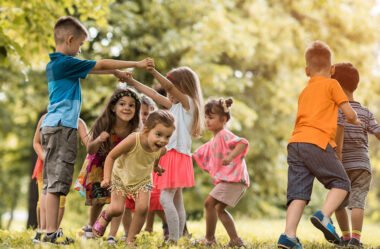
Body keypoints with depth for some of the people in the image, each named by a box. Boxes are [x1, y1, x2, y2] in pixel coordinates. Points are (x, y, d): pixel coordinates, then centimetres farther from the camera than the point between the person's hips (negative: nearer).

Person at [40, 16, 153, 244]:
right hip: (62, 127, -10)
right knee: (57, 182, -10)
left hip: (53, 126, 10)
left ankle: (50, 231, 9)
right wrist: (137, 64, -1)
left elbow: (93, 68, 27)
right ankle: (52, 232, -11)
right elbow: (100, 65, -7)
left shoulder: (55, 64, 16)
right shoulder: (66, 63, -11)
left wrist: (115, 72, 25)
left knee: (52, 181, 8)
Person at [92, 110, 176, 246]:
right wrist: (107, 178, -31)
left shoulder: (161, 149, -24)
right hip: (121, 177, -3)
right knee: (117, 209, -12)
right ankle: (105, 216, 27)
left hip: (142, 180, 3)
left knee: (143, 208, -15)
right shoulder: (133, 140, -38)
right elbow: (111, 156, -26)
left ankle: (130, 240, 5)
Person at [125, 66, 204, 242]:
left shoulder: (188, 102, -4)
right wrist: (132, 82, 22)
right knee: (177, 201, 8)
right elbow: (155, 95, 24)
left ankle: (173, 239, -19)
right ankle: (177, 239, 9)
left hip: (177, 154, -10)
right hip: (171, 155, 10)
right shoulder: (176, 106, 21)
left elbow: (169, 86, -19)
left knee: (165, 198, -17)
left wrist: (152, 70, -30)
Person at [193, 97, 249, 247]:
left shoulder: (224, 135, -10)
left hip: (234, 178, -11)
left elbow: (243, 142, -27)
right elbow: (199, 155, 31)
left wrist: (230, 157, -38)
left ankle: (209, 239, -7)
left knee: (209, 202, -14)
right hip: (226, 179, 11)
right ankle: (235, 240, 18)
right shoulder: (213, 142, 21)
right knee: (219, 209, 17)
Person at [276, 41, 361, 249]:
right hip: (318, 142, -6)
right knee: (341, 183, 6)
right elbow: (349, 113, 6)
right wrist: (355, 121, 28)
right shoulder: (332, 84, 8)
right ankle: (324, 215, -16)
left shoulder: (304, 92, 26)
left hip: (295, 143, 6)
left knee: (298, 192, 1)